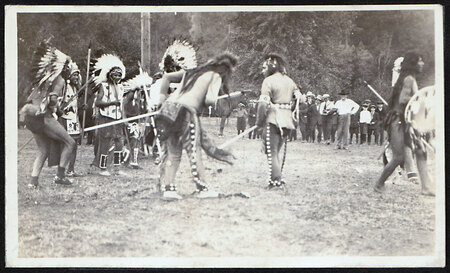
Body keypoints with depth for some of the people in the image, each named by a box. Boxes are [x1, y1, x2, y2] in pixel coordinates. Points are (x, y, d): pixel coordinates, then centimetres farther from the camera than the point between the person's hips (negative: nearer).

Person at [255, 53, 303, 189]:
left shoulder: (268, 80, -9)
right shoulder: (289, 81, 13)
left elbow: (263, 103, -16)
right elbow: (301, 98, 13)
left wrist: (259, 122, -9)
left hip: (273, 118, -7)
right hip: (287, 119, 7)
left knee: (271, 151, -2)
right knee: (277, 150, 16)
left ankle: (276, 180, -6)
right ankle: (278, 178, 15)